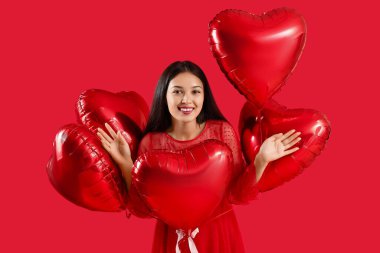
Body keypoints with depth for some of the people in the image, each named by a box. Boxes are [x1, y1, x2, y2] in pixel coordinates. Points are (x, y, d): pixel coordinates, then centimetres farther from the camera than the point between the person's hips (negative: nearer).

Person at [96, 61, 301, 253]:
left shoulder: (222, 131, -10)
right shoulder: (151, 142, -11)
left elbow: (239, 195, -9)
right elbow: (142, 209, -11)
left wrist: (261, 160, -23)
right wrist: (126, 164, -21)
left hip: (219, 235, 1)